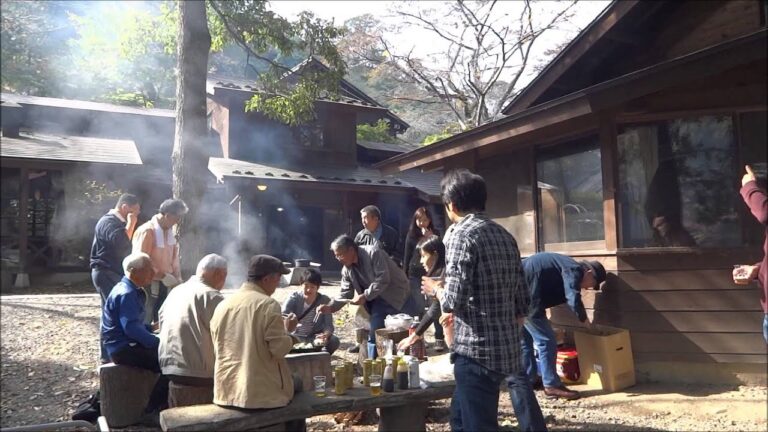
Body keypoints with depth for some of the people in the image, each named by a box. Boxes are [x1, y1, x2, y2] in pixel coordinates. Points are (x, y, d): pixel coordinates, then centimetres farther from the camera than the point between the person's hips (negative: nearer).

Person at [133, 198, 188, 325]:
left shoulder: (169, 231, 6)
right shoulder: (147, 231, -18)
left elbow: (174, 256, 12)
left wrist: (177, 278, 2)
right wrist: (163, 276, -19)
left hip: (163, 284, 8)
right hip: (149, 284, -7)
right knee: (145, 321, 0)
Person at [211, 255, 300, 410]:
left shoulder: (222, 305, 5)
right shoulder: (268, 304, -14)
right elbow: (279, 349, -16)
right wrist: (288, 331, 3)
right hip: (263, 393, -6)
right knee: (296, 384, 22)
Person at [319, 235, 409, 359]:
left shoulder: (373, 253, -20)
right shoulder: (347, 270, 2)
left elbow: (383, 279, -25)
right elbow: (346, 293, 3)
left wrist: (365, 296, -26)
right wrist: (331, 307, -13)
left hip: (395, 292, -8)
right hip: (377, 298, 8)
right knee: (374, 334, 5)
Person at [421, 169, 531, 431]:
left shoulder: (460, 234, -13)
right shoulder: (504, 235, 11)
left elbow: (453, 301, -18)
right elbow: (522, 302, 12)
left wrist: (436, 288, 2)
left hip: (476, 350, -8)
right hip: (505, 348, 9)